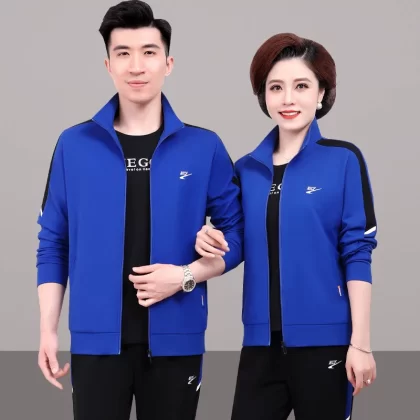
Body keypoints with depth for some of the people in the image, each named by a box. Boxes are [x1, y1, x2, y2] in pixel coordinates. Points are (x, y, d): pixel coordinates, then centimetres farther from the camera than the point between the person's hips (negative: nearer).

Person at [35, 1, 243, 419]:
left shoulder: (204, 147, 1)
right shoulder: (74, 145, 2)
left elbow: (236, 233, 4)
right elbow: (54, 243, 6)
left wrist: (186, 275, -12)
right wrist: (48, 330, 1)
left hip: (174, 340, 0)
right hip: (96, 340, 0)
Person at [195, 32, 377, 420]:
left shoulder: (343, 160, -4)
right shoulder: (247, 169, 8)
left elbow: (357, 255, -6)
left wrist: (361, 342, -10)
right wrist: (213, 243, -5)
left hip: (324, 340, -3)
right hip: (262, 341, 4)